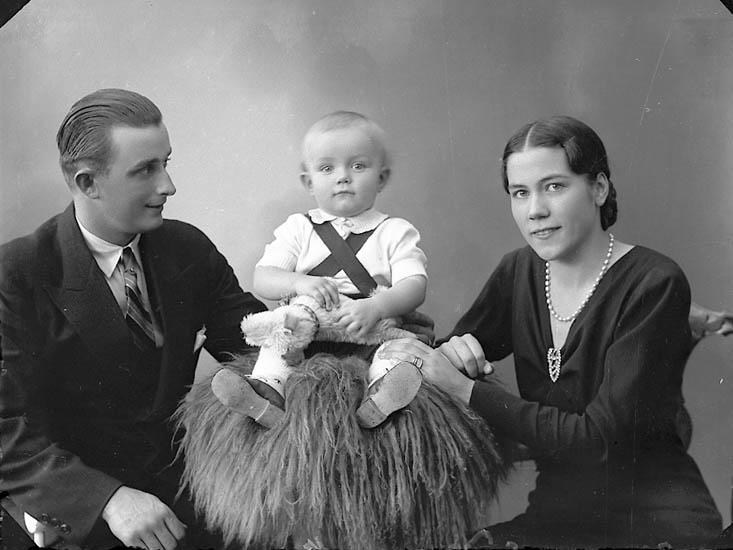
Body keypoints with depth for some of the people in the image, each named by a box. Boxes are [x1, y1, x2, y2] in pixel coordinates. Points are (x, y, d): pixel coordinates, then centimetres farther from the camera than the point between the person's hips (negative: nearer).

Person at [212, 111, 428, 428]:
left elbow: (414, 286, -4)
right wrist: (299, 283, -20)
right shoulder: (298, 229, 14)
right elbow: (262, 280, 3)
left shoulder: (395, 232, 9)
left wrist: (377, 307, -26)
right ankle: (267, 400, -44)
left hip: (375, 333, -1)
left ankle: (375, 406, -54)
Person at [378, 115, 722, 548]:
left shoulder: (654, 285, -15)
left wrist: (464, 389, -24)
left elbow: (600, 438, -20)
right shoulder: (518, 272, 2)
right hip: (554, 508, 4)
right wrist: (452, 353, -20)